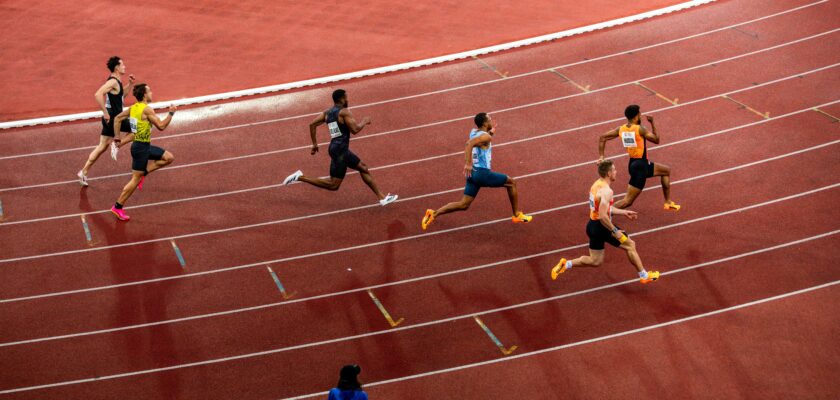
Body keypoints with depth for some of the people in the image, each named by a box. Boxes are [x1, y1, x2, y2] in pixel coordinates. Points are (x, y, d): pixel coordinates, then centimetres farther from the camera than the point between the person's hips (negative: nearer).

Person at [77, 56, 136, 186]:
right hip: (113, 118, -9)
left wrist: (131, 84, 16)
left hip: (110, 118, 9)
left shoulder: (117, 82, 14)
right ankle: (116, 143, -4)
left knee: (102, 147, 13)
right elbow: (98, 95, -29)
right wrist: (106, 113, -27)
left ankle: (84, 172, 14)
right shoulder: (113, 82, -17)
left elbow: (123, 95, 31)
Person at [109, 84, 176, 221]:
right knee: (136, 179, -1)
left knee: (169, 158, 12)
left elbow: (117, 118, 13)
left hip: (145, 146, 9)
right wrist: (171, 113, -7)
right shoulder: (147, 109, -19)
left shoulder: (134, 107, 6)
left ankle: (143, 173, 12)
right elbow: (161, 126, -18)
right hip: (141, 147, -9)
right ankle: (117, 207, 6)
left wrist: (117, 139, 16)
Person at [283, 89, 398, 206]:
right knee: (333, 185, -9)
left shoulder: (327, 113, 12)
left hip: (338, 148, 10)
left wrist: (314, 143, 12)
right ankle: (300, 177, -12)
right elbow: (355, 130, -17)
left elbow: (312, 124, 7)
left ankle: (381, 197, 21)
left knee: (363, 168, 18)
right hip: (340, 149, -10)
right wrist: (364, 122, 2)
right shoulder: (344, 112, -11)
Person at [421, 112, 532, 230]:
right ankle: (517, 215, 20)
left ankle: (434, 214, -6)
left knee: (463, 205, 8)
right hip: (482, 173, -8)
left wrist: (490, 132, 23)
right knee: (511, 183, 12)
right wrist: (468, 164, -34)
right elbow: (470, 143, -31)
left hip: (472, 173, 8)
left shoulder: (474, 132, 12)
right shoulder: (486, 137, -14)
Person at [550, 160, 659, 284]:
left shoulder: (597, 185, 9)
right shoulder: (606, 191, -22)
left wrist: (624, 212, 24)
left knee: (595, 261, 17)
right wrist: (615, 231, -21)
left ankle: (565, 264, 6)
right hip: (601, 227, -9)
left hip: (592, 226, 9)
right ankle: (644, 276, 18)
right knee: (630, 245, 9)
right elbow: (603, 216, -29)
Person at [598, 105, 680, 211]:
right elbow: (656, 140, -6)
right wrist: (652, 123, 1)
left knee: (666, 170, 27)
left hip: (633, 163, 9)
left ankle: (668, 203, 33)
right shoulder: (639, 129, -19)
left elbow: (602, 137, 3)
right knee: (628, 201, -6)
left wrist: (601, 156, 4)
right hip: (640, 166, -9)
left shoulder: (621, 129, 1)